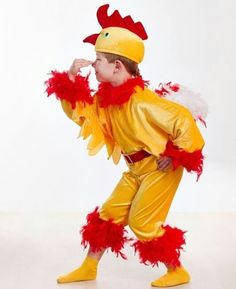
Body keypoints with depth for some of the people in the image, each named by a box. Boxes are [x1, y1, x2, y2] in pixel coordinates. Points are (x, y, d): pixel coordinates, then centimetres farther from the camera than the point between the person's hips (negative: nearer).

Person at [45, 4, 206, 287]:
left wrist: (176, 157, -20)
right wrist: (71, 78, -5)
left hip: (159, 168, -8)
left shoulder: (142, 100, -27)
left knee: (142, 222, -6)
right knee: (109, 214, 11)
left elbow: (183, 120, -28)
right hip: (137, 169, 9)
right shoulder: (107, 97, 1)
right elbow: (79, 111, 7)